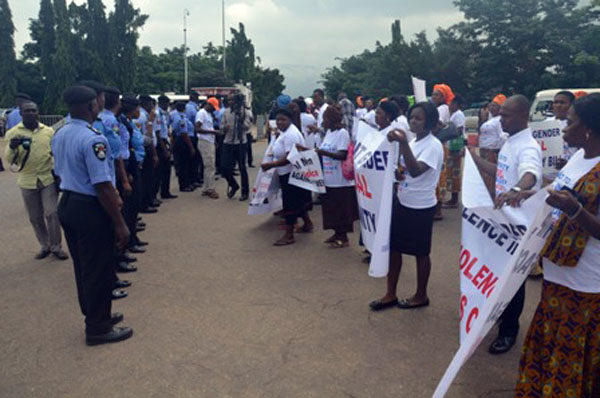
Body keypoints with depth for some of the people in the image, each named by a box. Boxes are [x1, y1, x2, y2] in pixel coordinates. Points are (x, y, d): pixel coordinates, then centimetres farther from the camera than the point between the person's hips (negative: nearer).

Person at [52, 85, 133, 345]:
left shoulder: (59, 135, 7)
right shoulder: (92, 139, -22)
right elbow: (102, 186, -25)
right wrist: (120, 224, -20)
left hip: (66, 204, 9)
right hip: (90, 209, -9)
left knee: (82, 265, 21)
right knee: (98, 270, 5)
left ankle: (95, 315, 38)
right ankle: (98, 329, 19)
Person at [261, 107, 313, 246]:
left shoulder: (290, 134, -23)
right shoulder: (286, 132, 11)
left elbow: (289, 158, -30)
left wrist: (271, 165, -31)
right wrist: (275, 154, 12)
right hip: (288, 173, 11)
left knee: (290, 203, -5)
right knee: (299, 200, 22)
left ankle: (289, 235, 1)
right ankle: (307, 222, 38)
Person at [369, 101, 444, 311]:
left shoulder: (433, 145, -17)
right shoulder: (412, 142, 8)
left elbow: (416, 171, -33)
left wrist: (403, 144, -41)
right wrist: (396, 172, -1)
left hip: (421, 207, -8)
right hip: (401, 202, 8)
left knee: (420, 252, 8)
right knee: (393, 246, 11)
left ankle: (421, 296, 26)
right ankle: (390, 295, 24)